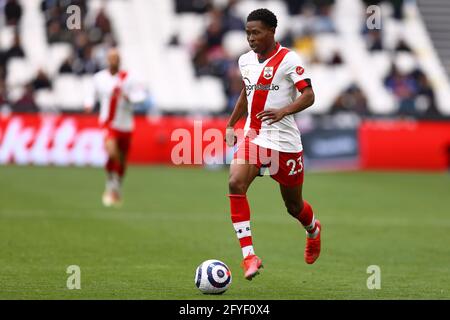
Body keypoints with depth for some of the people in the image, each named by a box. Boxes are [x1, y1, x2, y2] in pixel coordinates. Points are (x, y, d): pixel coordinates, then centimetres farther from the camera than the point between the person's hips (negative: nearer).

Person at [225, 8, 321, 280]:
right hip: (252, 136, 5)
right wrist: (231, 125, 21)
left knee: (293, 205, 10)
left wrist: (283, 111, -31)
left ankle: (313, 230, 48)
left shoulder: (289, 59, -9)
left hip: (284, 141, -4)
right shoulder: (246, 61, 10)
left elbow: (309, 96, -15)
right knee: (236, 184, -23)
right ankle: (249, 256, -23)